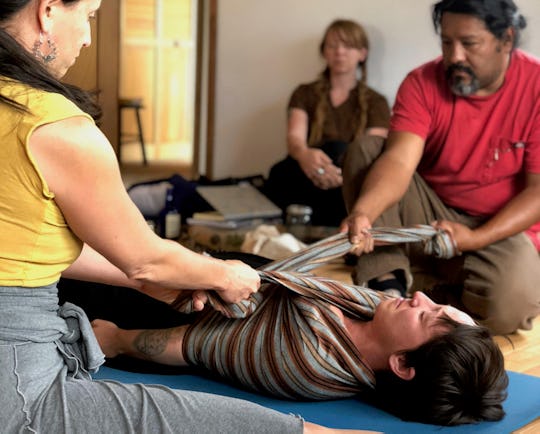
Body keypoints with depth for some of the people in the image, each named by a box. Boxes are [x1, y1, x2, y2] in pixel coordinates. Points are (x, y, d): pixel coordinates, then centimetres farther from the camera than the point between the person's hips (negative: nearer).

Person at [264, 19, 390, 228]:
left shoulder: (375, 102, 14)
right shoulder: (305, 94, 17)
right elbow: (295, 137, -4)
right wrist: (304, 155, -32)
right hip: (309, 180, 0)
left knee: (337, 150, -32)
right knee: (336, 150, -32)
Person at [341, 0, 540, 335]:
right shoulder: (423, 83, -9)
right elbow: (399, 161, -24)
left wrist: (475, 238, -27)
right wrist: (362, 213, -44)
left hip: (503, 225, -2)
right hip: (432, 212, 3)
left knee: (510, 306, -33)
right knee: (365, 149, -17)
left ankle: (418, 288, -5)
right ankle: (386, 278, -23)